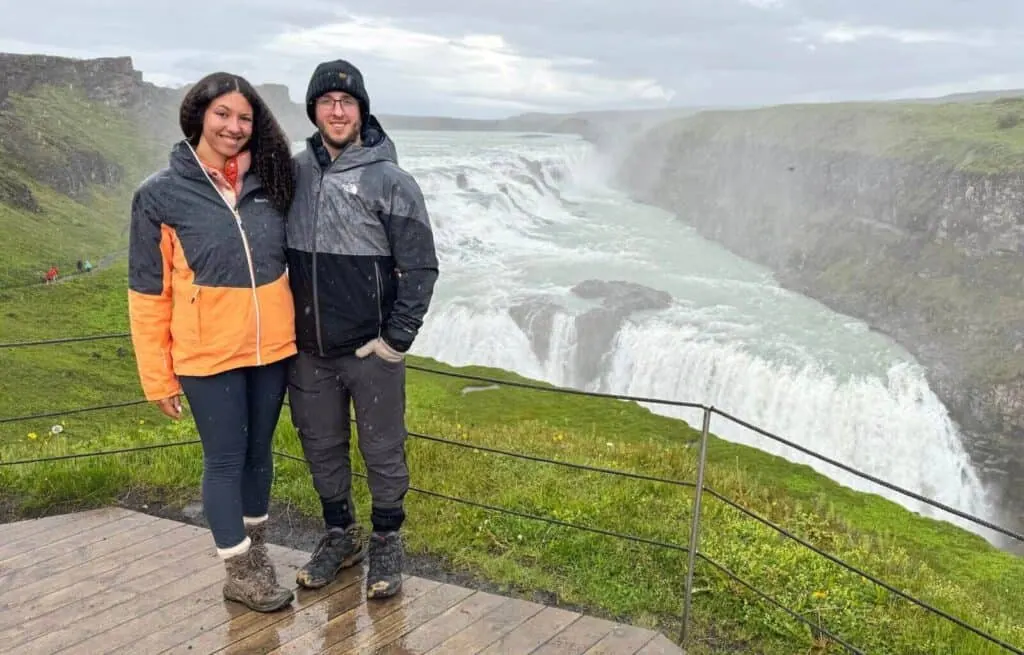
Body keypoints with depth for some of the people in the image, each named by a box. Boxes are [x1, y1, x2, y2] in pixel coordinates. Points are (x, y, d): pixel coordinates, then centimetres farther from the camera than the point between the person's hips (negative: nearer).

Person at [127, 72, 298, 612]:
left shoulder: (267, 182, 2)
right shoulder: (160, 194, -8)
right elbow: (148, 293, -6)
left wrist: (297, 329, 8)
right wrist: (158, 376, -6)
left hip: (272, 348, 4)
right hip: (209, 356, -3)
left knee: (259, 451, 17)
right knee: (226, 459, 7)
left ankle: (255, 550, 36)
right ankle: (239, 571, 24)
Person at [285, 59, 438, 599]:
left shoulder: (390, 181, -9)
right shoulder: (294, 173, 2)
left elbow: (420, 267, -9)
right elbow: (277, 251, 12)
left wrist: (396, 341, -11)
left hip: (372, 351, -4)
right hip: (309, 351, 4)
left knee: (382, 450, 8)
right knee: (321, 447, 16)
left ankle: (386, 543, 28)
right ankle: (340, 534, 36)